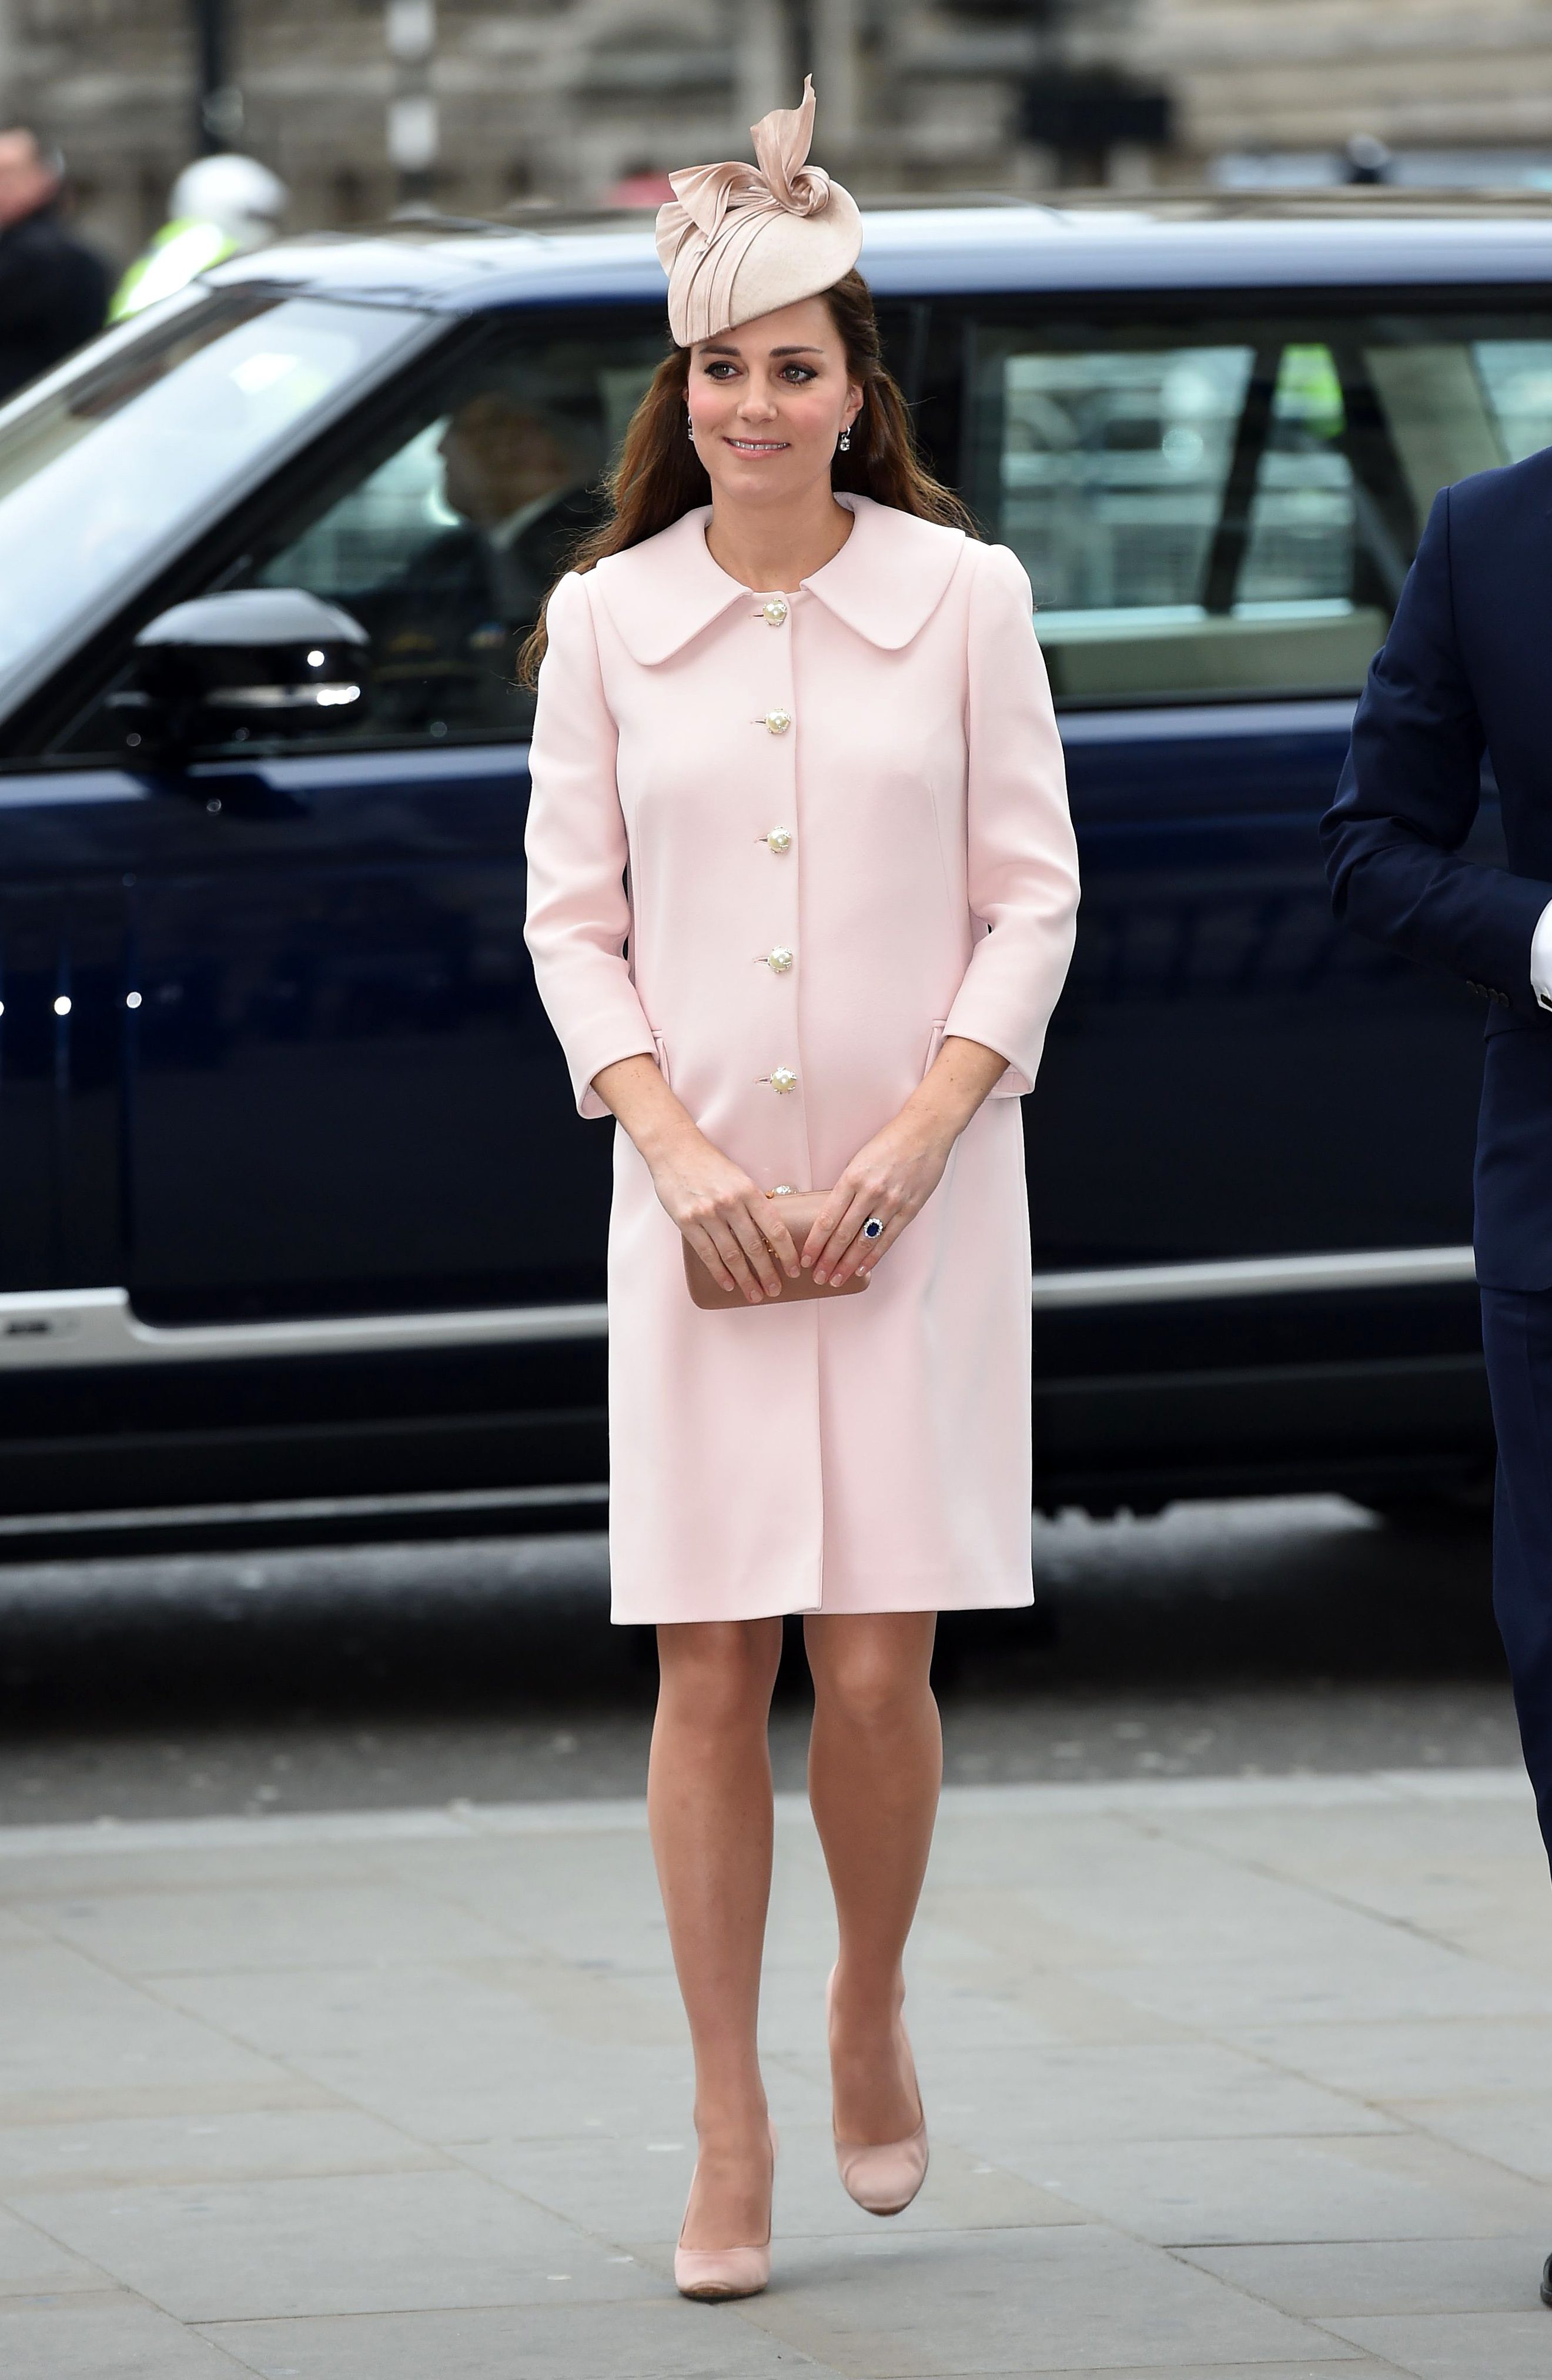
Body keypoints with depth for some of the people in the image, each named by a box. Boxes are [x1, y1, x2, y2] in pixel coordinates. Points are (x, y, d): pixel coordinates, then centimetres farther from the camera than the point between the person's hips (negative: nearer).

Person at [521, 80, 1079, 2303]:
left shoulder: (962, 595, 1)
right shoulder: (604, 619, 3)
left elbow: (1031, 899, 2)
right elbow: (570, 923, 4)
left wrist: (917, 1136, -10)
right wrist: (678, 1153, -9)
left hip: (918, 1202, -1)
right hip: (699, 1204, 1)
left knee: (876, 1662, -4)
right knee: (711, 1670, -1)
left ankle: (872, 2011, 24)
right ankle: (730, 2137, 6)